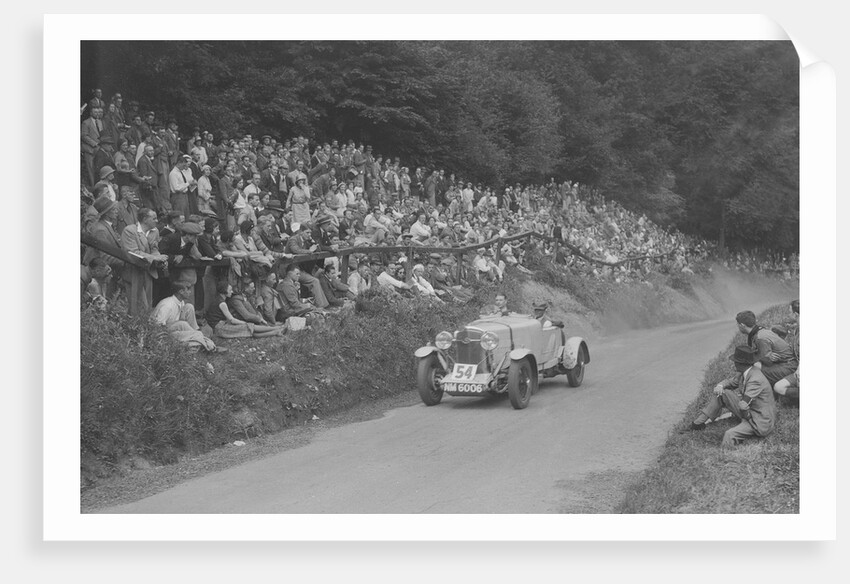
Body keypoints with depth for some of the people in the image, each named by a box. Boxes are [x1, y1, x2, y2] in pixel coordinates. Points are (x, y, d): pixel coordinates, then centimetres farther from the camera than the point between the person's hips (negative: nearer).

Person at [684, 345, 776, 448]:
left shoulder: (756, 380, -29)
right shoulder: (744, 374, 0)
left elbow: (743, 405, -32)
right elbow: (730, 382, 15)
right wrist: (720, 385, -7)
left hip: (760, 423, -10)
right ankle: (698, 424, 5)